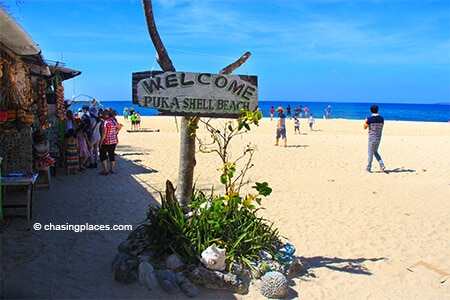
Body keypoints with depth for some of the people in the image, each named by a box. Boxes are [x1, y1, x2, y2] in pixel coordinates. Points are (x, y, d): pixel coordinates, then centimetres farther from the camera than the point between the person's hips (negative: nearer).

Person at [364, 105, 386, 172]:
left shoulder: (370, 119, -14)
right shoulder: (382, 118, 2)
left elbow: (365, 127, -5)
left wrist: (366, 121, 11)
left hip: (372, 137, -5)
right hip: (379, 137, 5)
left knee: (370, 153, 2)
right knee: (375, 152, 20)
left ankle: (368, 168, 9)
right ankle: (382, 165, 9)